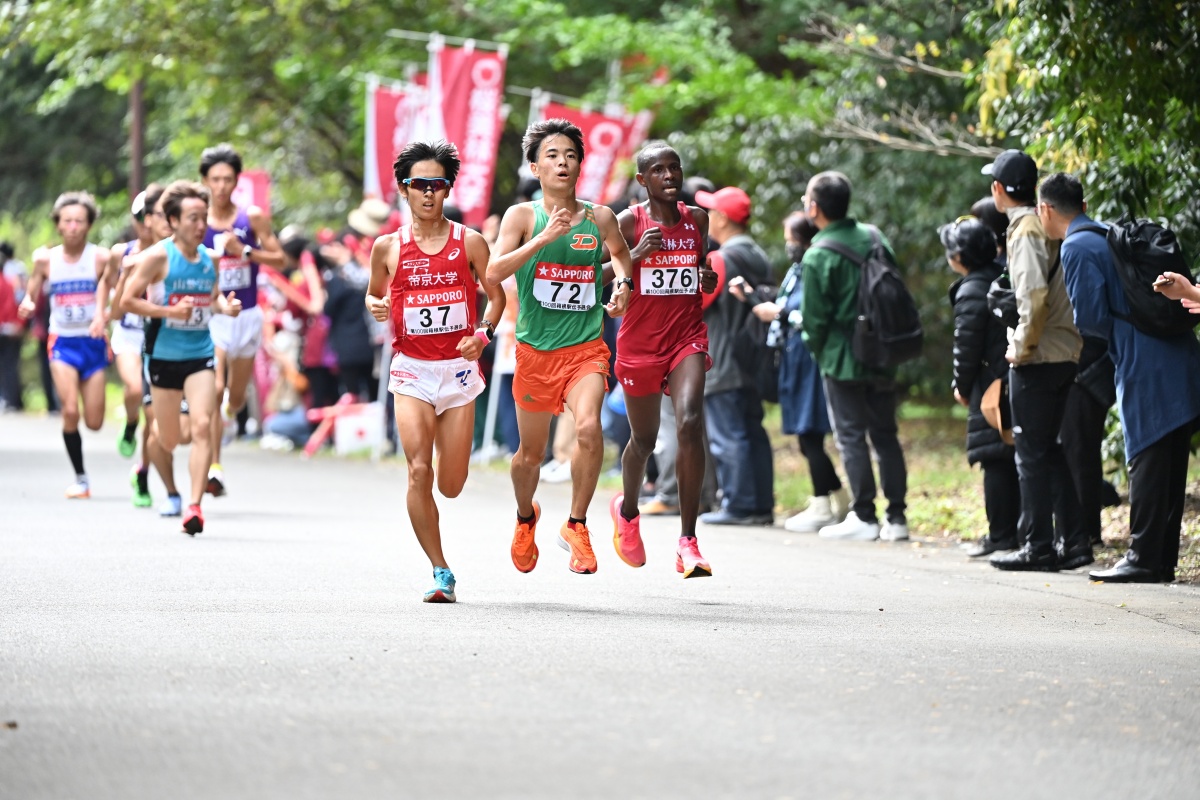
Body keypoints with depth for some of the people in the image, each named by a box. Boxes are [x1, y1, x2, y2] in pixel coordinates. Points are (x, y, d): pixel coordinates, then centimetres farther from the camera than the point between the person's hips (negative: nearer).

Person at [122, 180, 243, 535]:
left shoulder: (209, 257, 6)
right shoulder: (158, 256, -9)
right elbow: (127, 300, -10)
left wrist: (225, 306, -1)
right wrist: (170, 311, -20)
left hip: (201, 354, 3)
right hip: (164, 355, -3)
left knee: (201, 425, -17)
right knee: (168, 440, 7)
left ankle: (195, 506, -20)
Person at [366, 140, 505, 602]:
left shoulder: (470, 243, 1)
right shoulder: (388, 247, 3)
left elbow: (497, 295, 8)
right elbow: (373, 294, 17)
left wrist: (484, 332, -10)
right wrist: (375, 308, -6)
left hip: (458, 369, 0)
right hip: (411, 371, 0)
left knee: (450, 486, 4)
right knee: (418, 472, -15)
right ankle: (441, 573, -4)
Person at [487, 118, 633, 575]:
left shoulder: (600, 219, 3)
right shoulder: (523, 215, -4)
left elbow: (620, 252, 26)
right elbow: (494, 272, -17)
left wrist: (623, 281, 4)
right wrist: (545, 237, -25)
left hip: (586, 347, 0)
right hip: (535, 349, 0)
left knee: (588, 426, -26)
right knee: (531, 451, 13)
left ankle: (576, 526, -8)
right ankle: (525, 517, 45)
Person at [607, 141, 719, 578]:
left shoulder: (697, 219, 7)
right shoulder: (628, 222, -5)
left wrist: (709, 280, 0)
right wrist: (636, 254, -22)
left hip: (687, 337, 2)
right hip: (639, 342, -1)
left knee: (690, 423, -21)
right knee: (644, 439, 12)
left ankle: (688, 541, -19)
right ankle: (627, 509, 46)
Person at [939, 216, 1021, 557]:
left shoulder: (971, 293, -13)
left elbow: (967, 346, -12)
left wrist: (961, 386, 2)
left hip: (991, 385, -8)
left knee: (995, 461, -3)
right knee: (1016, 458, 13)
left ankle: (1000, 535, -2)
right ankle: (1022, 528, 16)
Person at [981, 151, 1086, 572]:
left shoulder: (1026, 230, -14)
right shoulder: (1048, 226, 14)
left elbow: (1034, 295, -24)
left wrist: (1021, 348, -15)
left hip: (1036, 359, -9)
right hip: (1064, 354, 9)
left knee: (1032, 454, -3)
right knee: (1047, 450, 15)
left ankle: (1037, 546, -1)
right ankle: (1072, 541, 16)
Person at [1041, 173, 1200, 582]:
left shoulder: (1077, 248, -8)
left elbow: (1089, 315, -14)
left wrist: (1117, 332, 7)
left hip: (1145, 368, -9)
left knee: (1146, 459, -6)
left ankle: (1143, 559, -5)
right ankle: (1163, 559, 14)